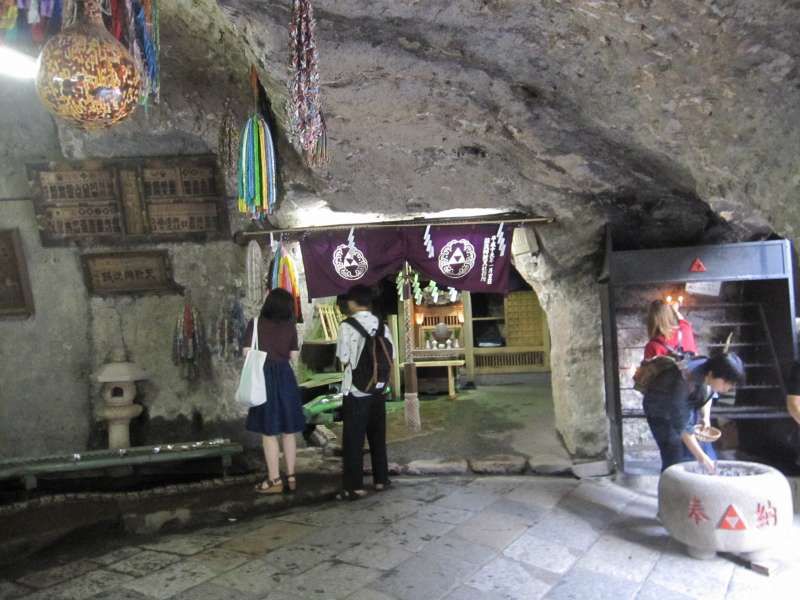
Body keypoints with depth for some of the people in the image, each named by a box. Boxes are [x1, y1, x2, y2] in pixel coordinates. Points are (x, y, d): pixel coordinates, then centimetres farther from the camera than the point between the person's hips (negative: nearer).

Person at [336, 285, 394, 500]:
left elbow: (344, 359, -11)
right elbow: (391, 356, 3)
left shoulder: (347, 325, -11)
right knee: (378, 436, 15)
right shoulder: (381, 325, 3)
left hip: (355, 390, -5)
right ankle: (381, 480, 24)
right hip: (378, 389, 5)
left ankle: (354, 487, 3)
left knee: (353, 440, 2)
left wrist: (352, 365, 8)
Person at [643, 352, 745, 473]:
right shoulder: (686, 381, -40)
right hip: (660, 410, -7)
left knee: (690, 457, 4)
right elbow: (681, 426, -34)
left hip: (685, 406, 7)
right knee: (674, 459, -14)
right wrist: (701, 457, -33)